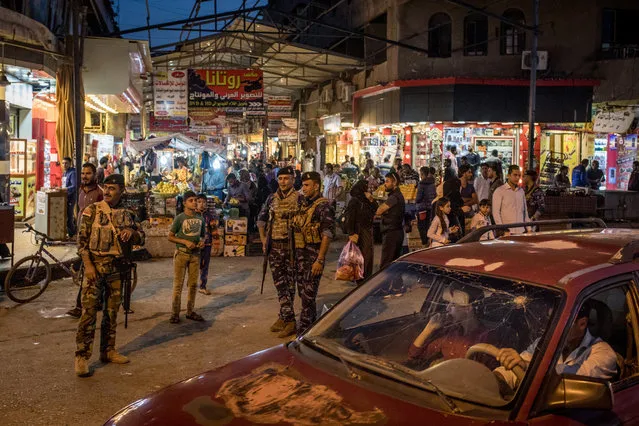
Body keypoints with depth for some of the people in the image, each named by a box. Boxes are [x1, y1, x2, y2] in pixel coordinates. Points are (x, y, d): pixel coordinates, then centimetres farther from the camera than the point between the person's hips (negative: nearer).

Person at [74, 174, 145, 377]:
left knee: (112, 312, 11)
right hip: (95, 266, -4)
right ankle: (82, 357, -3)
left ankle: (108, 350, 24)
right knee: (89, 311, -7)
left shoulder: (127, 214, 8)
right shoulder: (92, 211, -3)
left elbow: (141, 239, 14)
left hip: (116, 268, 4)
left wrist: (132, 232, -9)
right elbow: (82, 240, -5)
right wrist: (88, 265, -15)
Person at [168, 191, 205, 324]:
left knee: (193, 284, 10)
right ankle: (175, 313, 3)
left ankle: (190, 311, 20)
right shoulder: (180, 218, -7)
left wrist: (202, 241, -2)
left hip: (195, 254, 5)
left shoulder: (200, 219, 8)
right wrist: (185, 242, -17)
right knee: (178, 284, -3)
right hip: (181, 254, -5)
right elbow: (170, 236, -6)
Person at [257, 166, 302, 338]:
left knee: (289, 282, -1)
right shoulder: (272, 198, 11)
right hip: (274, 245, 5)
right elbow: (261, 218, 21)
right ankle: (286, 317, 13)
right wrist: (263, 239, 13)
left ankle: (286, 318, 4)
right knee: (279, 282, 6)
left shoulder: (299, 199, -5)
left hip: (291, 245, -5)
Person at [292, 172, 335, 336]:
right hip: (300, 255, 8)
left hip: (314, 257, -8)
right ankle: (312, 327, 28)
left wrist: (320, 260, -20)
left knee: (308, 295, -6)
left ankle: (303, 332, 1)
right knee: (303, 293, 14)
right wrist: (294, 255, 15)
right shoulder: (303, 204, 14)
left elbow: (327, 235, -16)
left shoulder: (323, 206, -11)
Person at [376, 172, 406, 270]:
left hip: (391, 233, -10)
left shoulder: (394, 197, -17)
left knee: (385, 265, -9)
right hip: (397, 231, 10)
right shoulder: (398, 195, 16)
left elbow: (379, 211, -20)